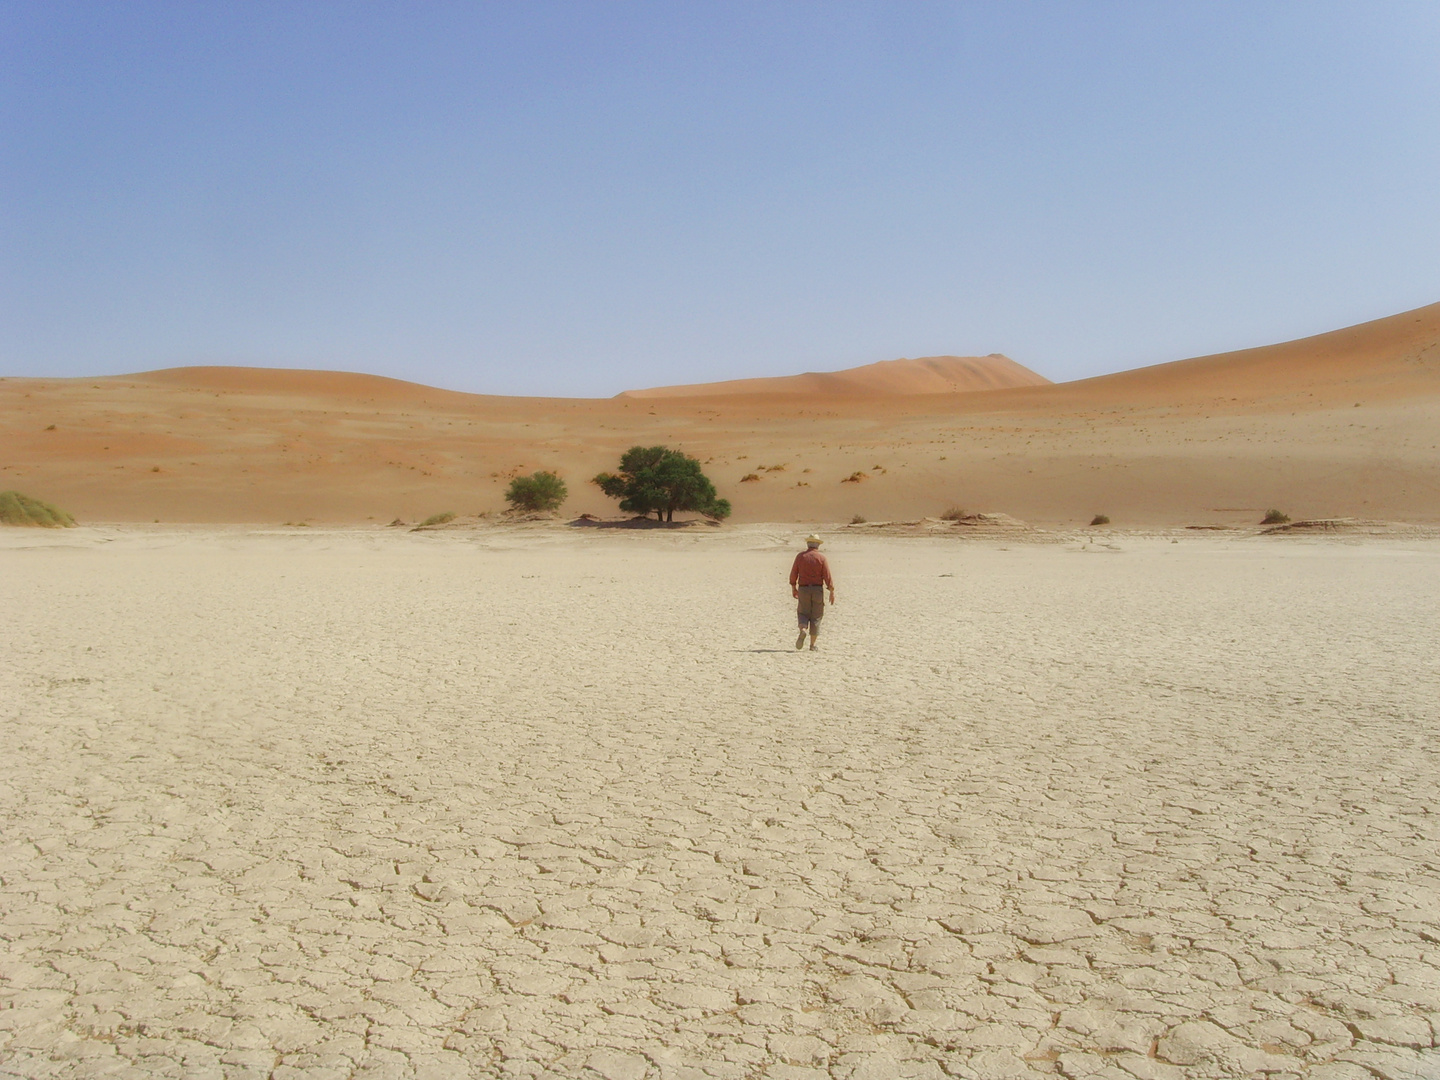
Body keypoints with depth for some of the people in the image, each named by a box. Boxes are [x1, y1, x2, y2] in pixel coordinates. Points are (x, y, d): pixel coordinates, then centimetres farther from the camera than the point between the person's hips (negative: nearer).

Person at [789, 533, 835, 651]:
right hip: (817, 590, -1)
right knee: (816, 616, 8)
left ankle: (803, 630, -18)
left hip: (803, 589, 1)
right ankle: (812, 644, 8)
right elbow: (827, 576, -7)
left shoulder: (800, 556, 0)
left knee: (803, 613, 14)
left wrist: (793, 588, 15)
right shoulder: (821, 558, -5)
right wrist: (832, 592, -2)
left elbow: (793, 574, 2)